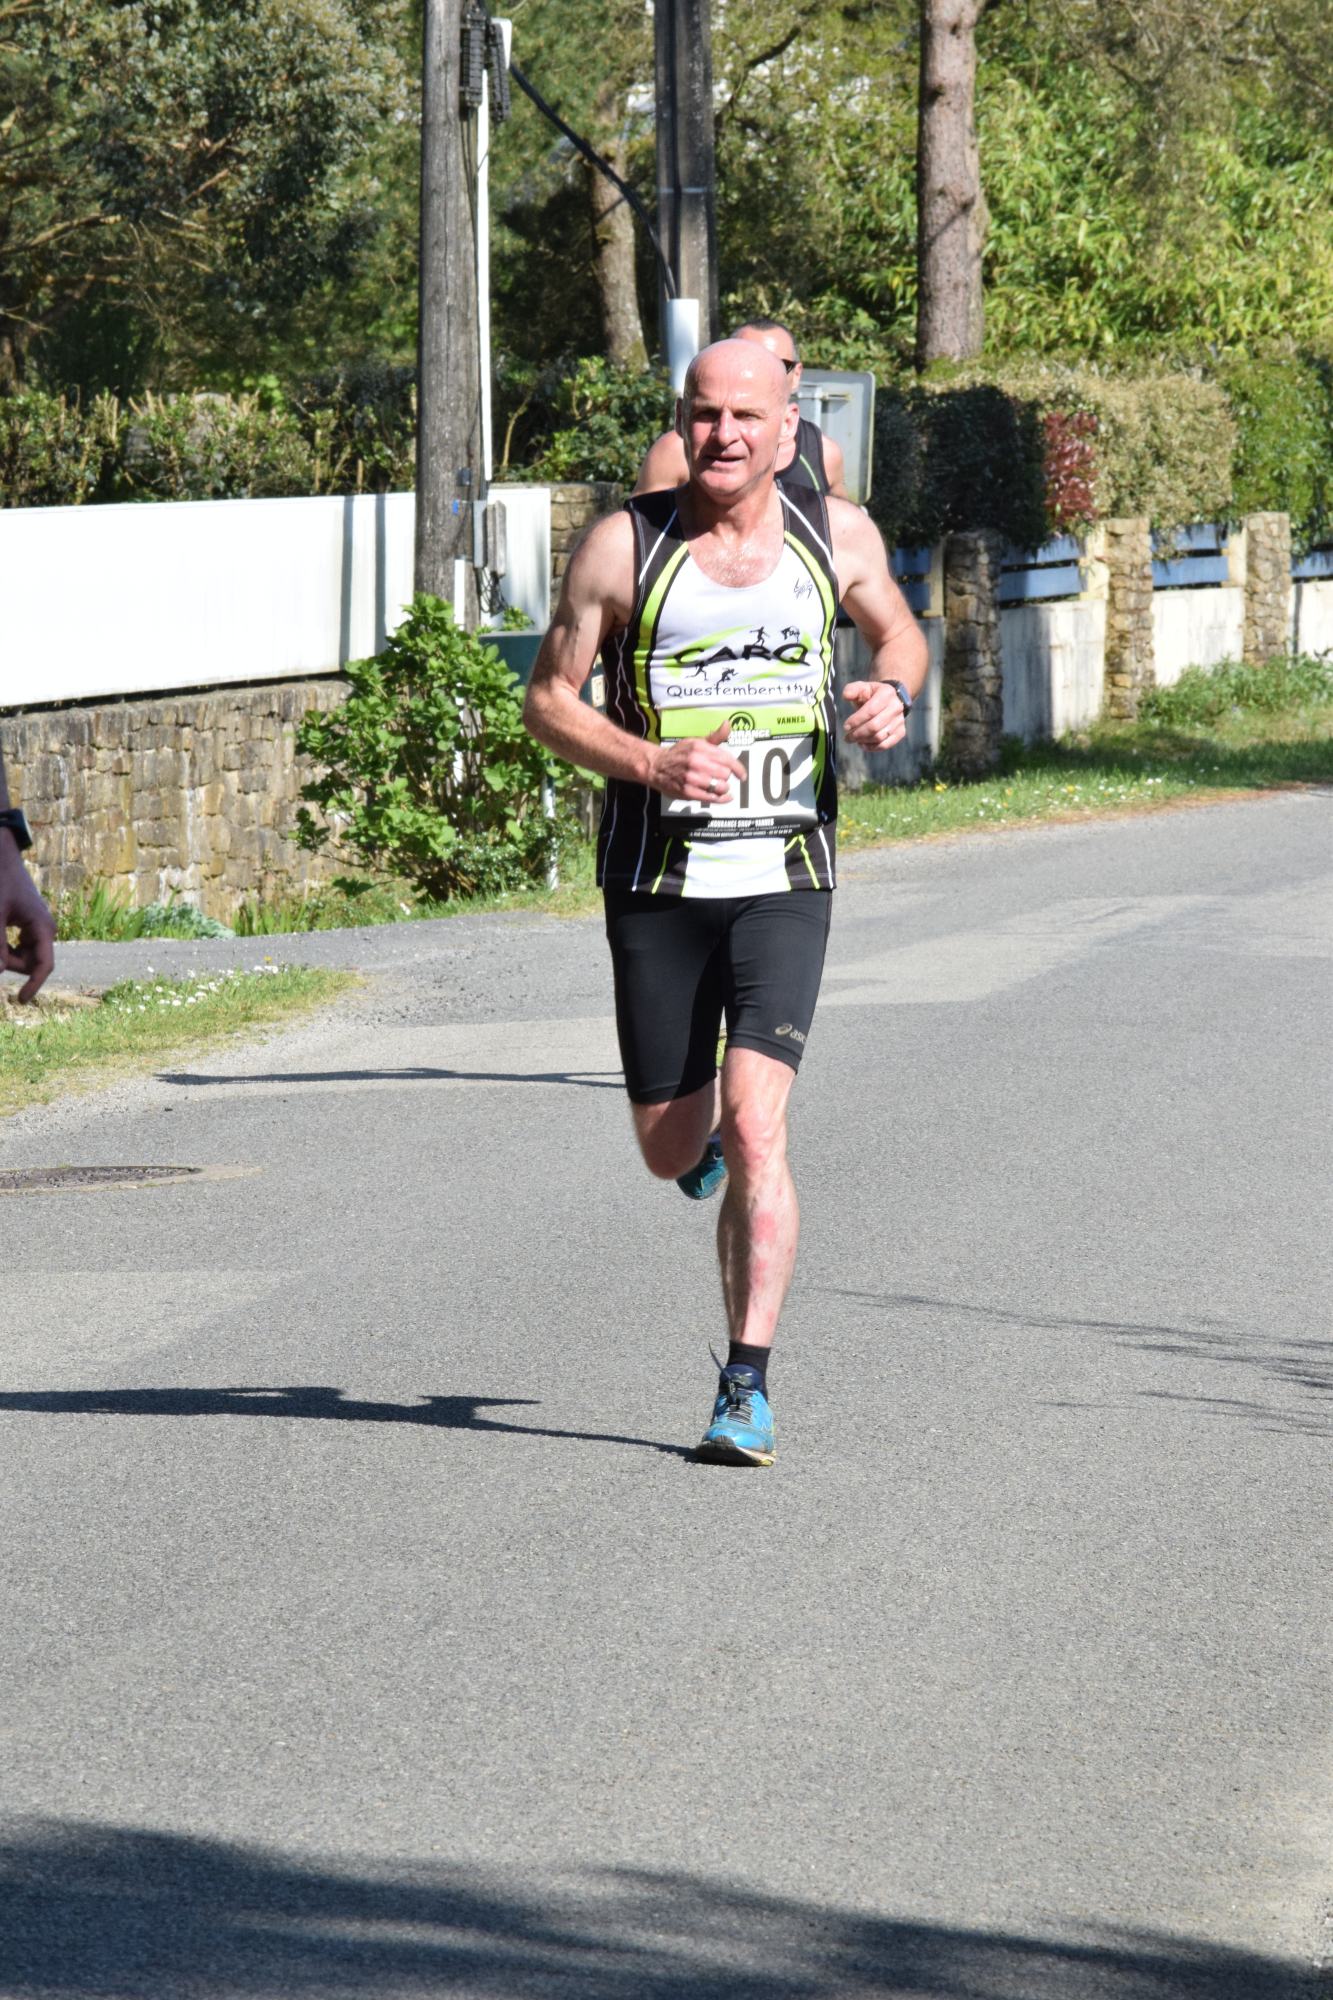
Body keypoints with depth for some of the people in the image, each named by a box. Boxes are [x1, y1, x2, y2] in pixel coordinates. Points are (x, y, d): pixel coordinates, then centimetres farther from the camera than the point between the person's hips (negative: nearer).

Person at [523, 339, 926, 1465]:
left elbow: (897, 629, 22)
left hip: (784, 880, 0)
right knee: (671, 1150, 9)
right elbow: (548, 701, 0)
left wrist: (893, 692, -2)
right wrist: (649, 763, -18)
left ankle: (748, 1385, -12)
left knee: (755, 1127, -17)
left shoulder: (837, 534, 2)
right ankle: (712, 1137, 49)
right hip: (658, 882, 1)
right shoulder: (624, 547, -5)